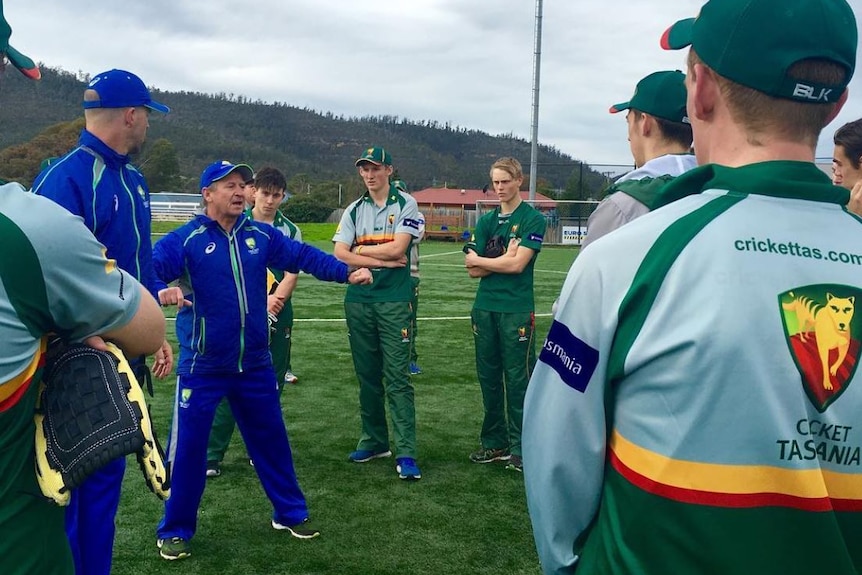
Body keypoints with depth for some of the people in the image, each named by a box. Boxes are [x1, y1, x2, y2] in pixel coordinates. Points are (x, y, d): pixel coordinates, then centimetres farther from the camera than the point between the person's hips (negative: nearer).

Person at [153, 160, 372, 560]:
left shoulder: (262, 235, 4)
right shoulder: (185, 239, -10)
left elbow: (302, 255, 8)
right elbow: (149, 269, -20)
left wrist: (346, 273, -2)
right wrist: (162, 290, -42)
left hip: (255, 365, 4)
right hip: (203, 367, -4)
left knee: (271, 441, 16)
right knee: (188, 447, 3)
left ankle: (290, 513, 34)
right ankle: (175, 530, 22)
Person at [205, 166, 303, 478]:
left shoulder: (290, 231, 7)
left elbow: (291, 275, -1)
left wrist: (275, 300, -20)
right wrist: (260, 301, -15)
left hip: (277, 318, 2)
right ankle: (212, 454, 2)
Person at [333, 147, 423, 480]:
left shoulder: (405, 205, 2)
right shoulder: (354, 210, 12)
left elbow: (397, 247, -11)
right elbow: (339, 255, -1)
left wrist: (359, 250, -1)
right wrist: (383, 261, -8)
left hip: (393, 301, -4)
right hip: (358, 300, 4)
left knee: (397, 376, -8)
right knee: (367, 375, 11)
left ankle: (405, 452, -7)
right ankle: (374, 441, 23)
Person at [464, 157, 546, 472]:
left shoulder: (533, 219, -3)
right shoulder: (486, 221, 12)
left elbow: (518, 264, -14)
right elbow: (474, 271, 6)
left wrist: (479, 259, -2)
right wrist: (503, 259, -9)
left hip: (517, 310, -5)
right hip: (485, 307, 6)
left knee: (517, 379, -1)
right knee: (488, 376, 10)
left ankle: (520, 447, 9)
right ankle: (494, 443, 21)